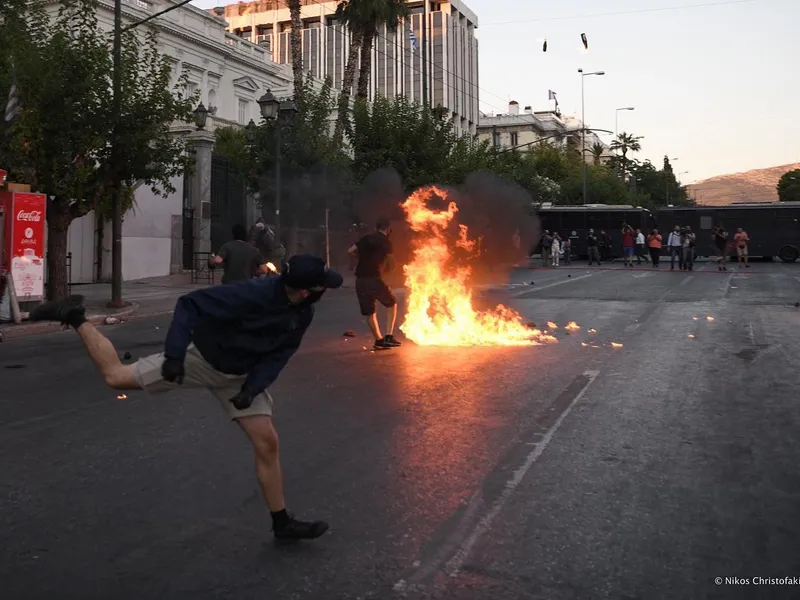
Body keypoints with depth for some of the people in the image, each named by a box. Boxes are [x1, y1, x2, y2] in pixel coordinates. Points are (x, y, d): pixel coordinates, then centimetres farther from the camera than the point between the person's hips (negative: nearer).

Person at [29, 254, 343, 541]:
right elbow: (190, 304, -30)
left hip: (241, 375, 5)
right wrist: (174, 355, -34)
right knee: (116, 376, 1)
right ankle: (75, 317, 21)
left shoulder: (303, 313, -13)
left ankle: (282, 523, 11)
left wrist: (253, 387, -16)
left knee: (267, 443, -1)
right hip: (200, 357, -5)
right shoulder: (252, 293, -34)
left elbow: (279, 354, -2)